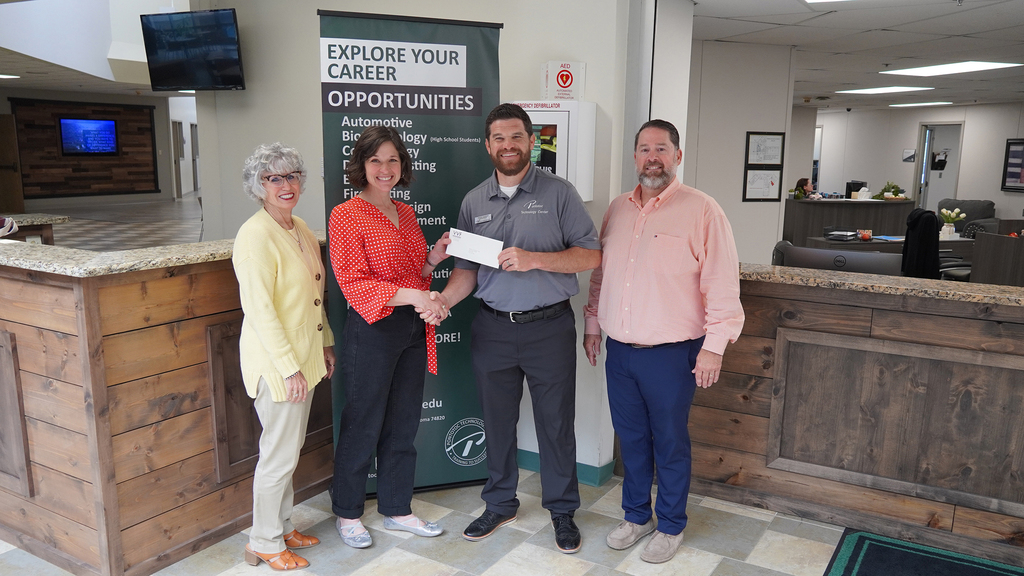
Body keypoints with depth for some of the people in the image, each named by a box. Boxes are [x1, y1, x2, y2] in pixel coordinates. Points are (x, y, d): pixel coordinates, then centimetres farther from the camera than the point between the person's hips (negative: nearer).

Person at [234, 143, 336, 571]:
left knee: (290, 448, 18)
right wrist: (290, 368, -21)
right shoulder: (256, 235, -17)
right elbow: (259, 309, -21)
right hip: (275, 361, -8)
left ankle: (282, 528, 34)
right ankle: (264, 543, 20)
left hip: (302, 357, 9)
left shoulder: (300, 228, 10)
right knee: (280, 454, 2)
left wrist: (325, 342, 18)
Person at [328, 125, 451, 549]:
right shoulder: (346, 216, -10)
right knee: (363, 426, 6)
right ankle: (347, 513, 26)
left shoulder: (406, 214, 12)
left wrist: (433, 258, 0)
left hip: (413, 330, 7)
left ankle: (396, 509, 31)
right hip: (372, 330, -7)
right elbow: (355, 284, -16)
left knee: (403, 425, 15)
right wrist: (411, 295, -25)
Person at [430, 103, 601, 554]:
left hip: (549, 327, -3)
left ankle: (562, 511, 27)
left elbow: (591, 255, -8)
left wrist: (534, 259, -20)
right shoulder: (474, 202, 8)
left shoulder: (558, 193, -3)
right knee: (497, 422, 15)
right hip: (492, 328, 4)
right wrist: (445, 299, -10)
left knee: (556, 424, 8)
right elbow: (467, 267, 9)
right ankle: (500, 504, 34)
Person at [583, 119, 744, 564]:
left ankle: (671, 526, 29)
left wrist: (714, 345, -14)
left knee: (670, 442, 9)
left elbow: (722, 285, -11)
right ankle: (636, 516, 35)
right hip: (619, 350, 5)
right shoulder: (617, 209, 9)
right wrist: (592, 323, 16)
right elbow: (599, 273, 17)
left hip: (670, 354, -5)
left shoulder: (702, 211, -9)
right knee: (631, 438, 17)